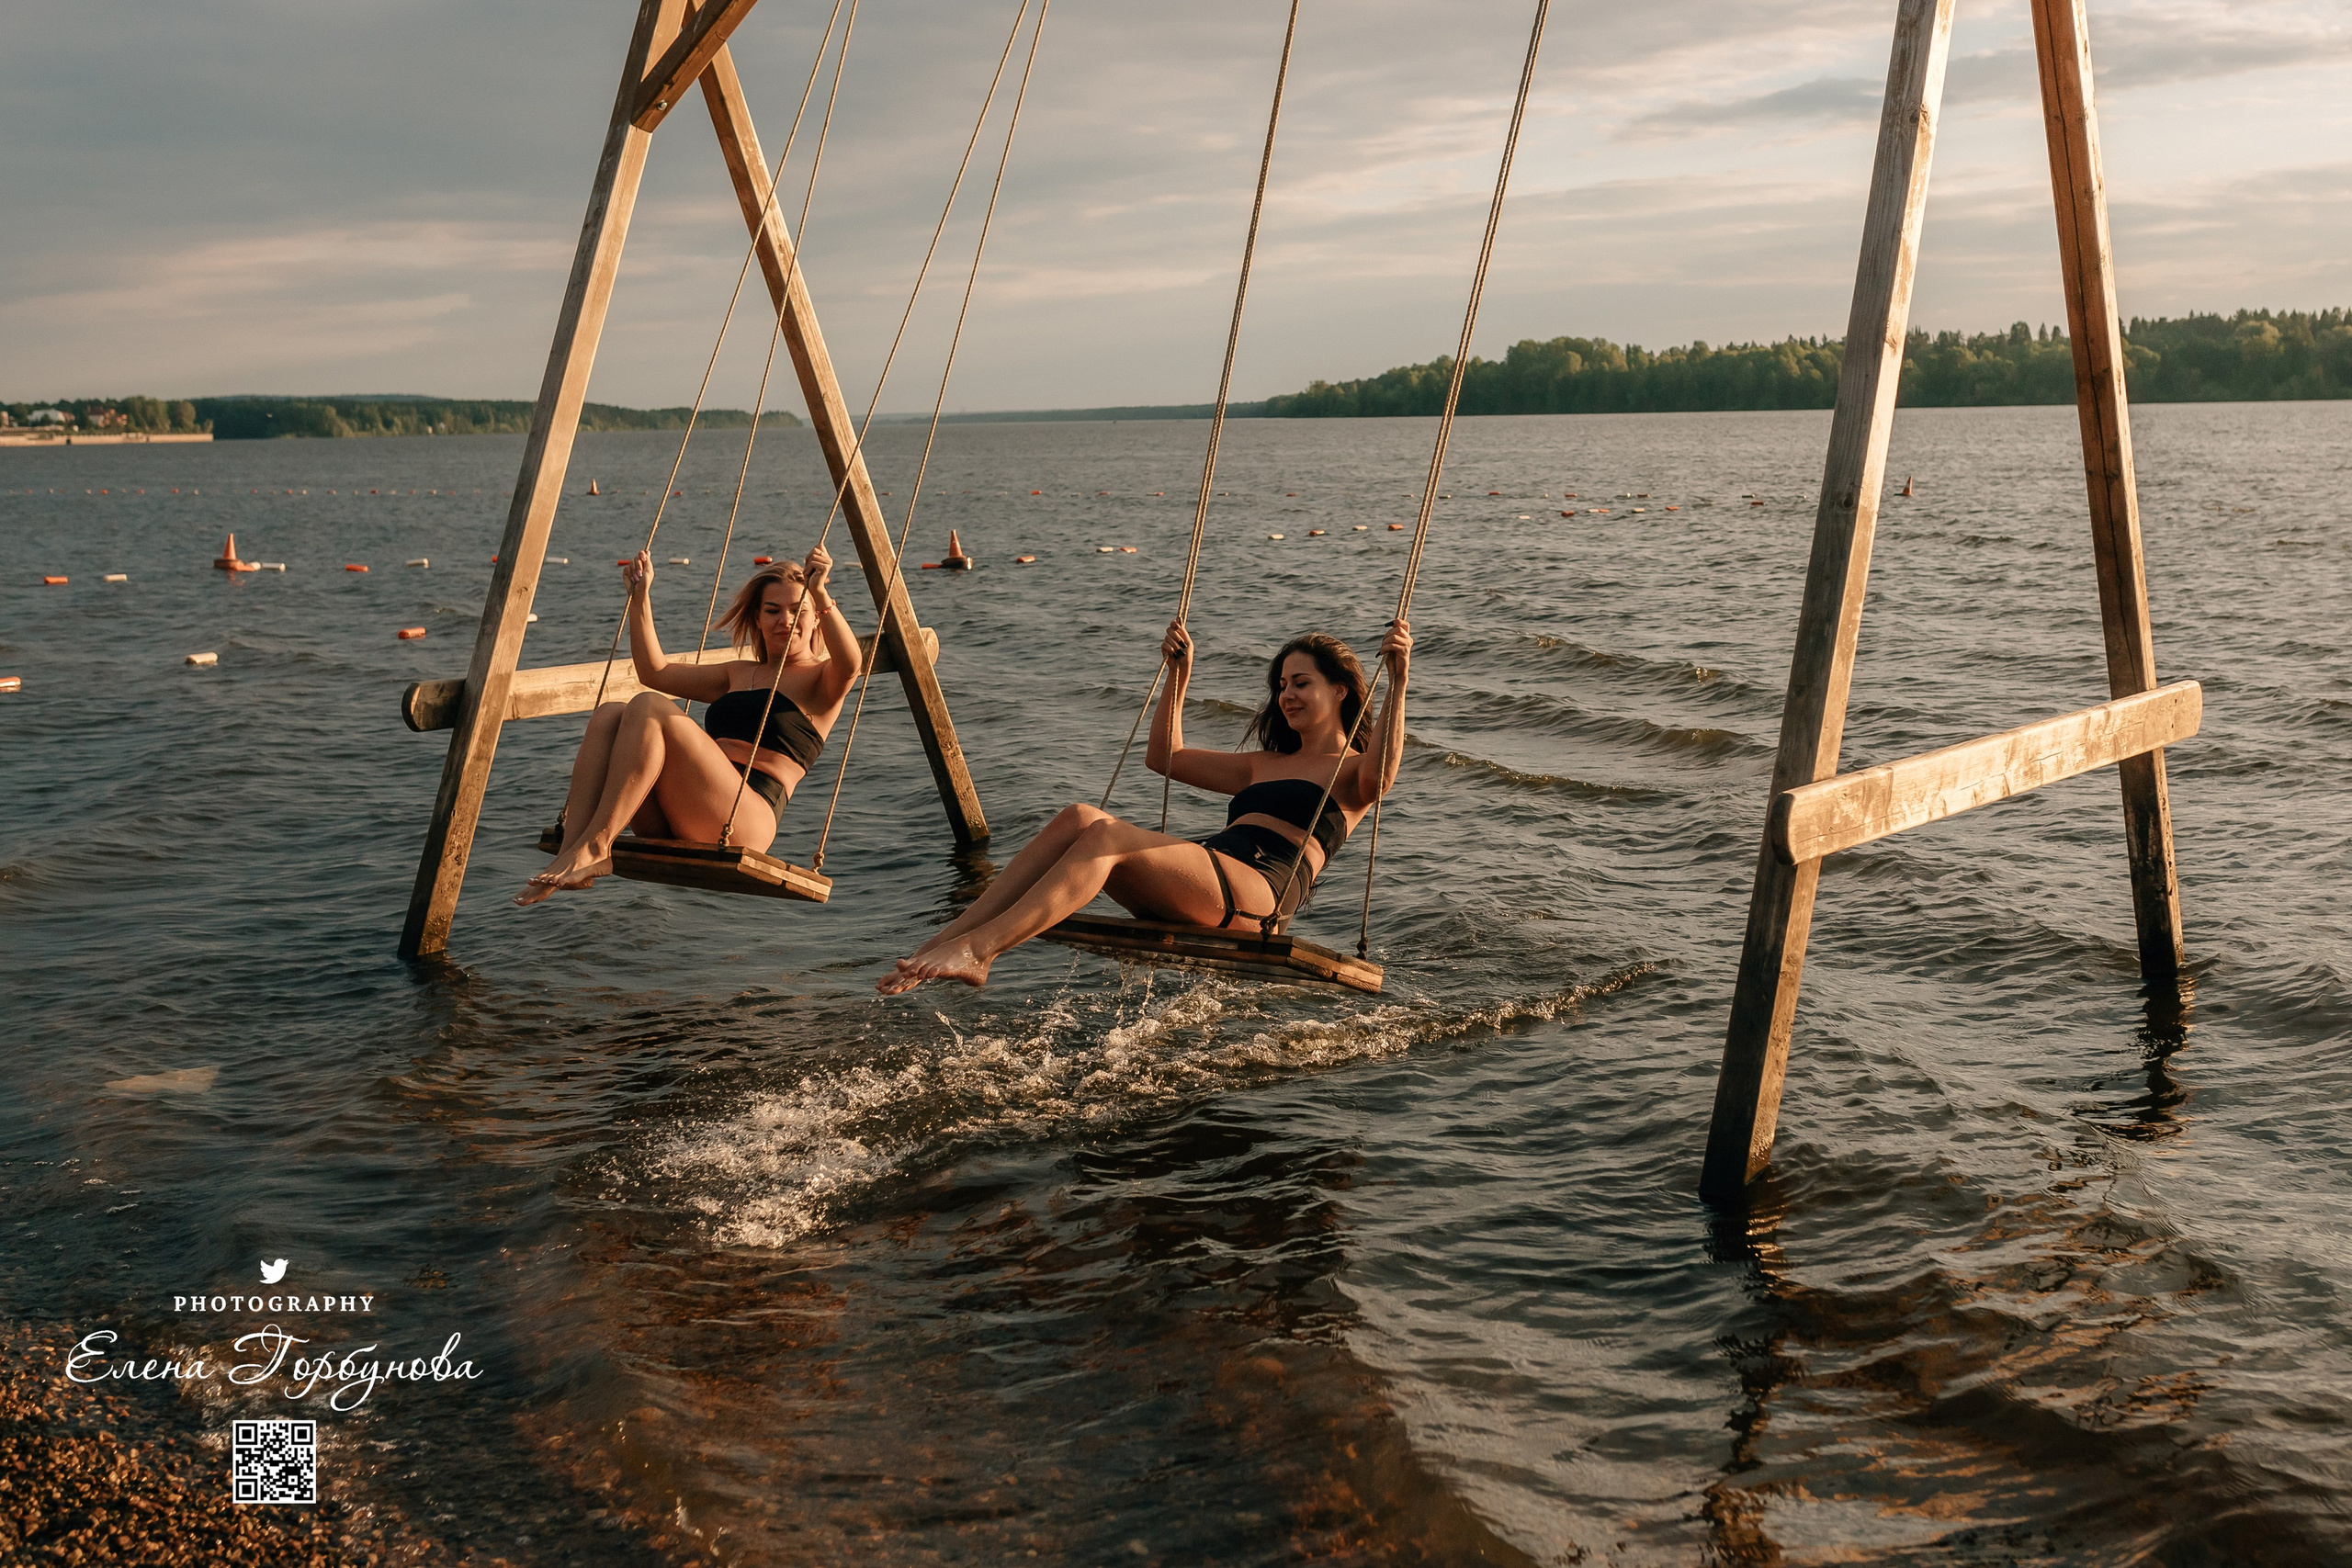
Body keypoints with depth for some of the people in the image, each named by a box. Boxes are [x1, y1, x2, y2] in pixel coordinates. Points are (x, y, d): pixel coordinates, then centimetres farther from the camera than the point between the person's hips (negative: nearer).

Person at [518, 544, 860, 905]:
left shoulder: (820, 680, 10)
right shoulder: (738, 674, 31)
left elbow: (849, 665, -15)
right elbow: (655, 671, 31)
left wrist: (821, 595, -28)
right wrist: (640, 598, 24)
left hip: (747, 818, -7)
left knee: (649, 708, -24)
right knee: (609, 716, -14)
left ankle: (595, 845, -31)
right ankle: (571, 854, -30)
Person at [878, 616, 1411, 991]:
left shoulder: (1349, 771, 15)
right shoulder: (1266, 765, 36)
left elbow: (1380, 778, -12)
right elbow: (1165, 757, 40)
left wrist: (1397, 681, -21)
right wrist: (1179, 674, 32)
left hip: (1256, 892, -7)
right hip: (1199, 879, 7)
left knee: (1106, 833, -30)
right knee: (1077, 818, -20)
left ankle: (976, 949, -42)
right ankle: (947, 939, -31)